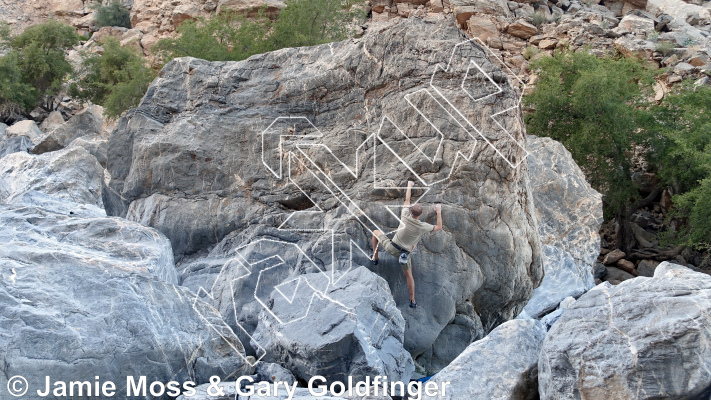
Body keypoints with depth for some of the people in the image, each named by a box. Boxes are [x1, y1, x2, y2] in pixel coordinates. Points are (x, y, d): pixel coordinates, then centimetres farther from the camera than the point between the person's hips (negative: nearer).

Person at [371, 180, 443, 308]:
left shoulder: (405, 216, -17)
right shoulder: (423, 227, -19)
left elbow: (407, 200, 1)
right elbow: (439, 227, -2)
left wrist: (409, 186, 16)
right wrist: (439, 212, 7)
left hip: (391, 247, 0)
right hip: (404, 253, 0)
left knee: (376, 232, 25)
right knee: (409, 275, 17)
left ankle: (375, 258, 31)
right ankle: (412, 300, 21)